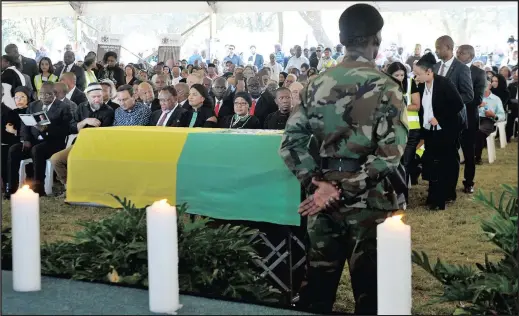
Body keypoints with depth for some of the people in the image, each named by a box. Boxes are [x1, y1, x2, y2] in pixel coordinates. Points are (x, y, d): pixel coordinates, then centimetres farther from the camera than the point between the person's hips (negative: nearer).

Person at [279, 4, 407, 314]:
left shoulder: (317, 84, 4)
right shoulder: (385, 87, -9)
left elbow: (291, 142, -1)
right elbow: (390, 153, -18)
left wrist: (318, 182, -6)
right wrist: (346, 189, -16)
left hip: (324, 193, 5)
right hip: (368, 200, -4)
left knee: (317, 280, 14)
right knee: (368, 287, 5)